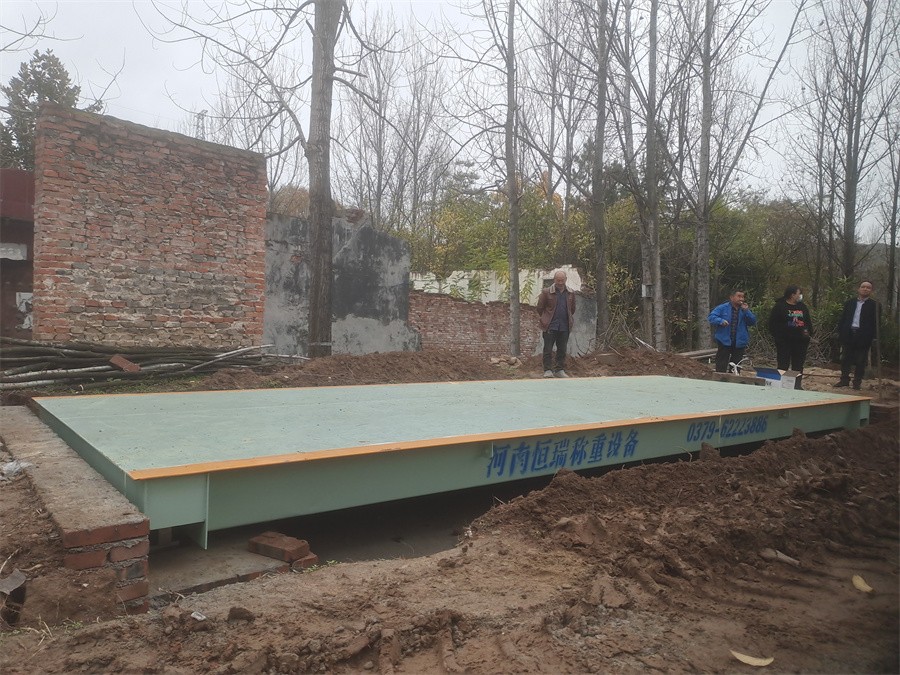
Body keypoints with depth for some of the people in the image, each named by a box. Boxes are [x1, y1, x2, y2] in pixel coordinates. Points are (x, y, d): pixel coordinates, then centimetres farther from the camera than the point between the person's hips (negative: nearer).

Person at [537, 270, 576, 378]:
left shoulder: (571, 293, 7)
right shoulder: (546, 292, -5)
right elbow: (540, 307, 2)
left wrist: (570, 321, 16)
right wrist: (542, 320, 3)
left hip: (564, 327, 4)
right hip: (550, 326, -3)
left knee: (562, 350, 9)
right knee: (548, 349, 0)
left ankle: (560, 370, 18)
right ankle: (548, 370, 6)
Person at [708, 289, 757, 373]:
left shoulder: (745, 309, 9)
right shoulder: (723, 308, -2)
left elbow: (753, 322, 0)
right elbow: (711, 317, -8)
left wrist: (746, 311, -12)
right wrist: (720, 321, -26)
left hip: (739, 343, 4)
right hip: (724, 342, -4)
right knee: (721, 368, -4)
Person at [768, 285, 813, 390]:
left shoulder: (803, 307, 14)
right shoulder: (780, 306, -3)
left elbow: (808, 321, 22)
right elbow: (772, 323, -5)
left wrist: (809, 332, 5)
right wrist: (777, 336, -12)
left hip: (801, 341, 5)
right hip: (784, 342, -5)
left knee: (798, 365, 8)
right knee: (783, 365, -3)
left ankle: (797, 384, 14)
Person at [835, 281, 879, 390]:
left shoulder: (874, 305, 1)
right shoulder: (849, 302, 11)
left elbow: (875, 323, -2)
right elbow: (842, 318, 10)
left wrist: (872, 336, -11)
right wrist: (840, 332, 1)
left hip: (863, 337, -3)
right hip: (848, 335, 3)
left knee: (860, 361, 2)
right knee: (845, 359, 6)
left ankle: (857, 382, 10)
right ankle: (844, 379, 15)